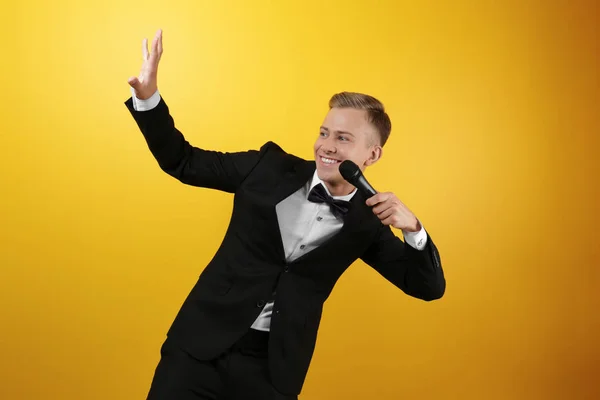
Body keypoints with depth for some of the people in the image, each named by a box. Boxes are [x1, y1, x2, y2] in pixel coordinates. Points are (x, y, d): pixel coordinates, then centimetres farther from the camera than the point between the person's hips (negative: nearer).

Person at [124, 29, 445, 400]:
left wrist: (412, 227, -17)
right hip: (201, 346, 0)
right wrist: (148, 97, -8)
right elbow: (184, 162, 5)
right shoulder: (271, 166, -2)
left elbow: (428, 287, 2)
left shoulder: (366, 220, 0)